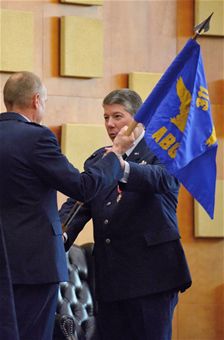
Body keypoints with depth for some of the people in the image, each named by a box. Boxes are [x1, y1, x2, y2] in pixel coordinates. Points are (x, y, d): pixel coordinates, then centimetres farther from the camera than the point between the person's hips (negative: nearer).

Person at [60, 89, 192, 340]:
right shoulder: (98, 159, 17)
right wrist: (62, 233, -15)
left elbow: (157, 178, -23)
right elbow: (78, 201, 5)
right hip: (109, 275, 6)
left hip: (150, 272, -6)